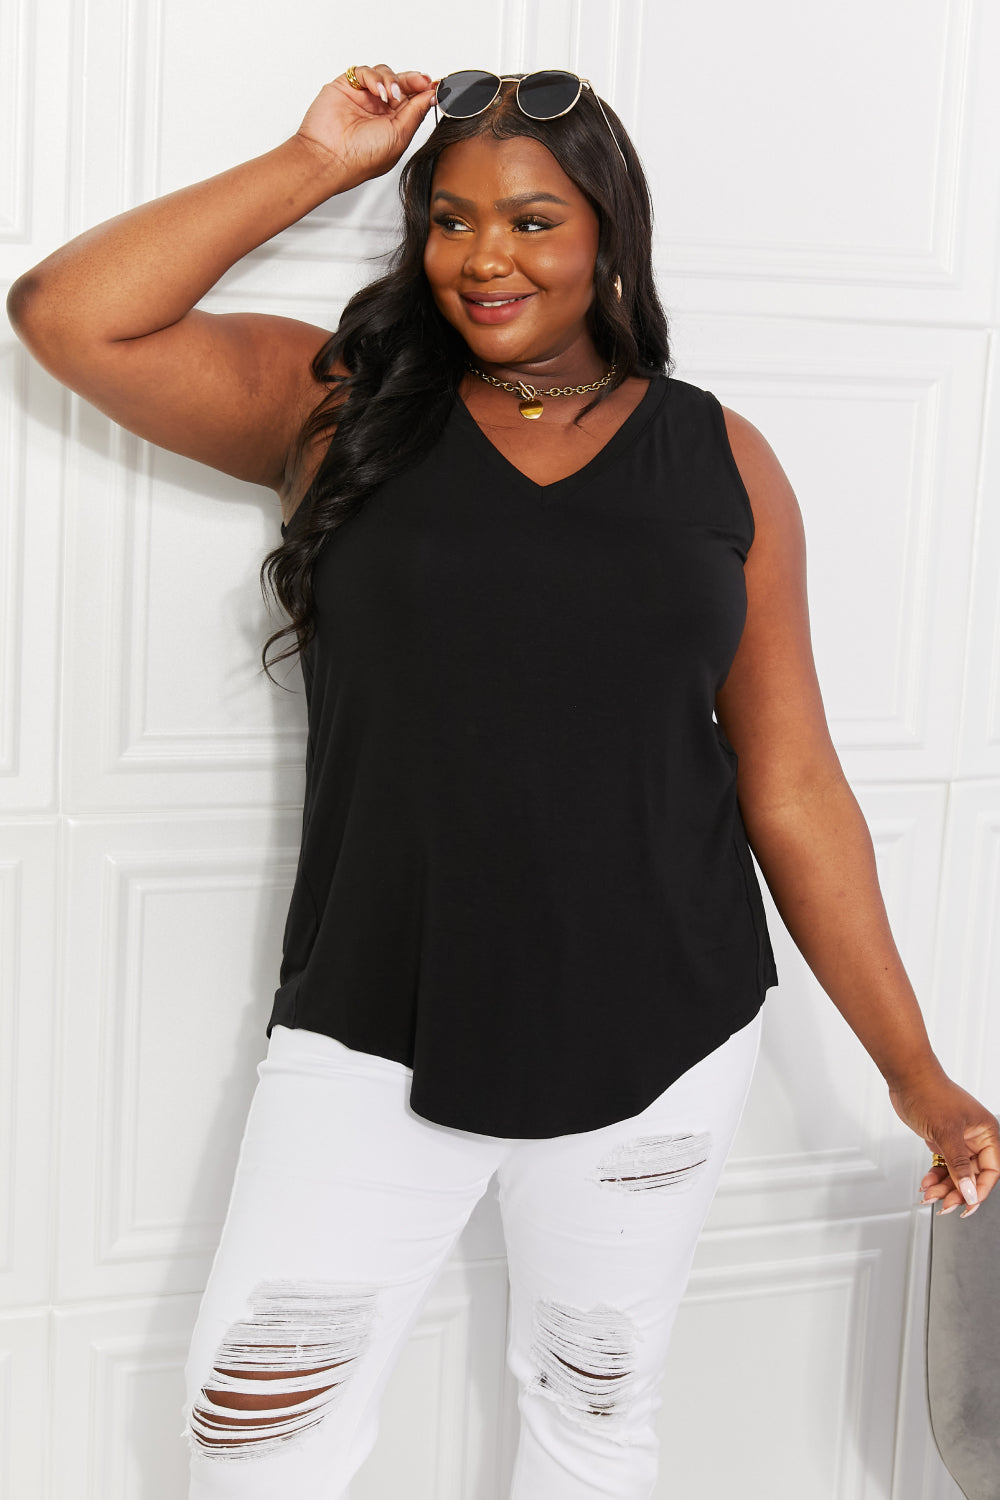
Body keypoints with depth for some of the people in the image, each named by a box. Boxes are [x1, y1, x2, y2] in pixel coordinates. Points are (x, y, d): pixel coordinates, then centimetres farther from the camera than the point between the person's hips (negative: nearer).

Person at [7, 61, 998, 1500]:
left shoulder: (719, 460, 1)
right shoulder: (337, 402, 2)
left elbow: (792, 786, 3)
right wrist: (316, 162, -6)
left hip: (658, 1044, 1)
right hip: (376, 1040, 0)